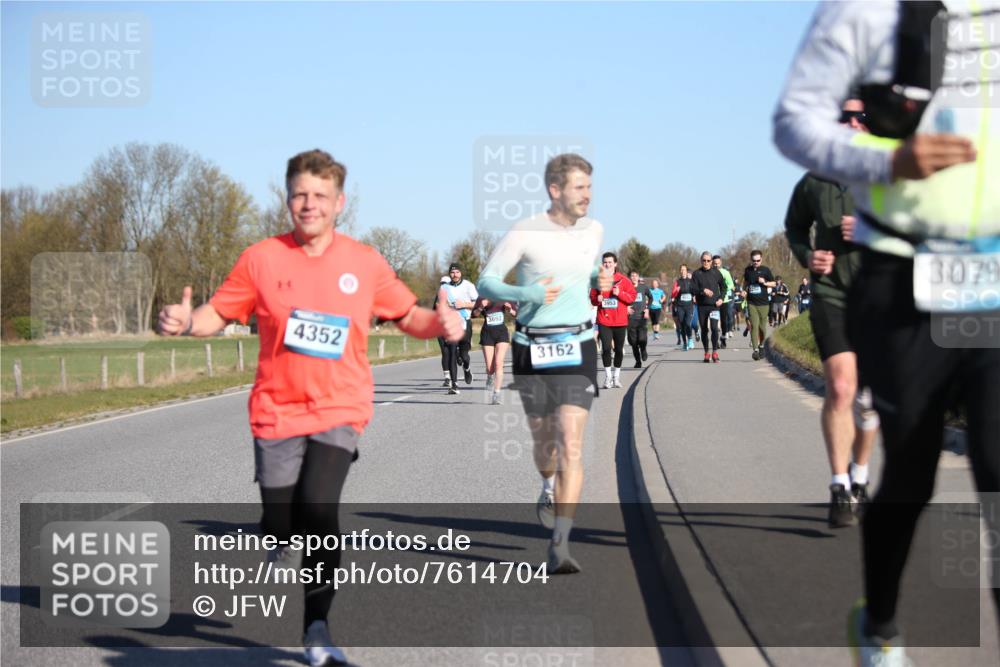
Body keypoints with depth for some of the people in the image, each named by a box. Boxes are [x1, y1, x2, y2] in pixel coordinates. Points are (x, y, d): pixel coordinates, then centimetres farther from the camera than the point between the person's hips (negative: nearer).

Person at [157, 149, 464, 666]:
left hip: (340, 411, -1)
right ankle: (281, 550, 41)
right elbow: (219, 313, 5)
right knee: (280, 523, -1)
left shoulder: (365, 262, 3)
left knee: (318, 508, -20)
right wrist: (185, 323, -16)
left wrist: (439, 324, -9)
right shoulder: (262, 258, 0)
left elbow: (407, 315, 13)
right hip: (276, 411, 1)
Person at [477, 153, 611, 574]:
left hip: (576, 348, 1)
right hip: (531, 349, -1)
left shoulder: (593, 230, 5)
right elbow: (486, 283, -7)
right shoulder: (524, 234, -9)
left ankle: (559, 545, -15)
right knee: (544, 441, 13)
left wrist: (600, 281, 4)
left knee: (571, 444, -13)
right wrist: (527, 294, -24)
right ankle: (549, 485, 51)